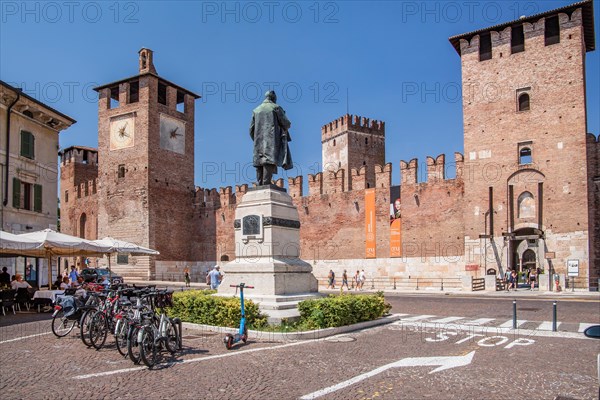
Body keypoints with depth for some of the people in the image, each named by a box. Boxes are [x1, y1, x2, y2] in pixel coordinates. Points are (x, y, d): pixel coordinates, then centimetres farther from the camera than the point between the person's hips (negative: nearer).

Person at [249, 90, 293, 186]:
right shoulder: (276, 108, 5)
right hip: (272, 140, -4)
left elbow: (251, 129, 15)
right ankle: (266, 184, -26)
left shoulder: (256, 110, 17)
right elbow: (286, 124, 3)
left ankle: (260, 186, -3)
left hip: (259, 143, 4)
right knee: (270, 161, -14)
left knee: (260, 163, 4)